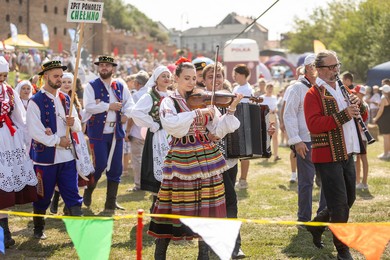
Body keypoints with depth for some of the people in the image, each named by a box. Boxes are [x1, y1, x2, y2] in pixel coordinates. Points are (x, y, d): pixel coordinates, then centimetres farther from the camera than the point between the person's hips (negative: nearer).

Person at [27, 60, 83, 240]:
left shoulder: (65, 100, 11)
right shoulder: (35, 102, -8)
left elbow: (78, 127, 15)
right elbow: (34, 131, -16)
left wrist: (73, 122, -9)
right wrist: (57, 141, -16)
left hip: (67, 156, 5)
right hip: (45, 157, -4)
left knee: (72, 194, 2)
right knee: (43, 196, 8)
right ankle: (38, 229, 25)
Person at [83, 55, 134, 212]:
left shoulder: (120, 87, 11)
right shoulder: (91, 86, -2)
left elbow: (130, 103, 8)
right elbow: (88, 106, -14)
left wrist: (126, 114, -13)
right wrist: (109, 106, -14)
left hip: (116, 132, 4)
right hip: (98, 132, -4)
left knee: (116, 168, 5)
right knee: (100, 164, -9)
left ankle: (111, 202, 13)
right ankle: (89, 190, 19)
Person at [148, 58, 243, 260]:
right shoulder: (169, 102, -1)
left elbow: (218, 130, 4)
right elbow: (171, 125, -21)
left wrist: (230, 110, -8)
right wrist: (197, 113, -24)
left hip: (206, 158, 4)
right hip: (181, 159, -4)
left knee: (206, 207, 5)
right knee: (174, 206, 0)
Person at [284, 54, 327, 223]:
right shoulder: (298, 88, -3)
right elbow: (289, 115, -6)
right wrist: (296, 141, -12)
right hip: (306, 143, -5)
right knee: (306, 182, 1)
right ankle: (304, 219, 11)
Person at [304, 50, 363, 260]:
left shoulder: (342, 90, 16)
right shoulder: (314, 94, -9)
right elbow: (313, 124, -23)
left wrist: (357, 106, -4)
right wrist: (344, 115, -26)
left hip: (346, 154, 8)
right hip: (328, 156, -8)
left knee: (349, 199, 15)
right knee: (340, 203, -5)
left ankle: (316, 225, 33)